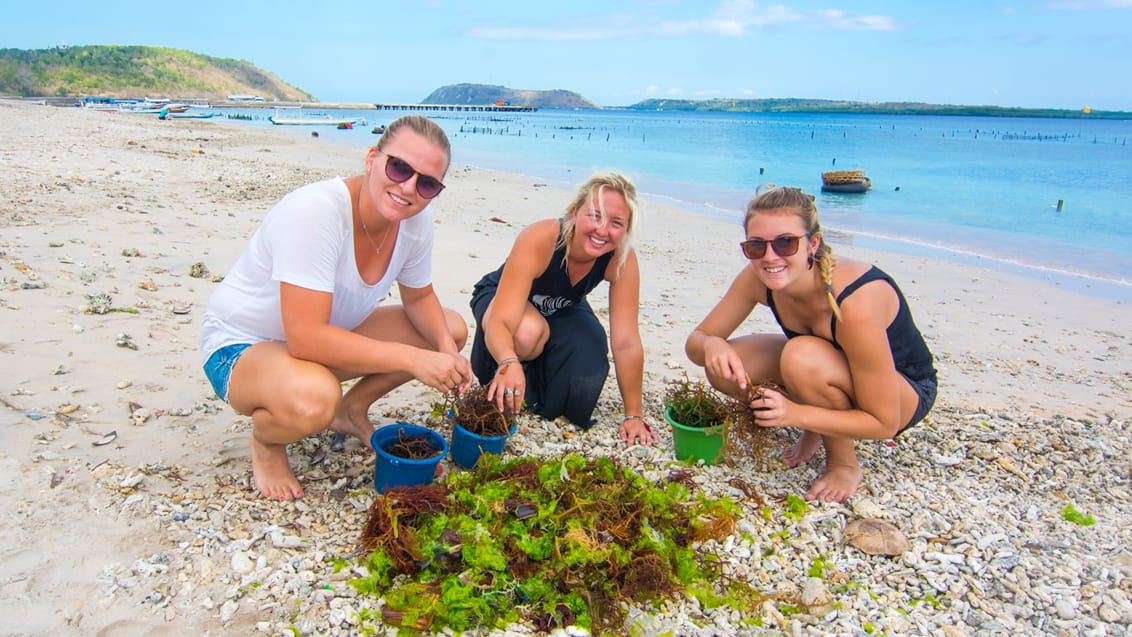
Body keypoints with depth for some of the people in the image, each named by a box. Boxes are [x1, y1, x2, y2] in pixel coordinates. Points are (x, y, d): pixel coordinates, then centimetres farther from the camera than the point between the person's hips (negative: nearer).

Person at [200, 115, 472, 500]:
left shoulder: (416, 223, -11)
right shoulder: (315, 212, -33)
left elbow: (419, 298, 5)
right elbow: (306, 339, -37)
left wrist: (446, 349, -17)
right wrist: (413, 359, -36)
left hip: (328, 335, 7)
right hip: (240, 346, -7)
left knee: (452, 329, -4)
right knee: (312, 397, -41)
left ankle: (352, 411, 13)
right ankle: (266, 440, -3)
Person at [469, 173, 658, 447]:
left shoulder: (622, 259, -28)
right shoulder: (539, 240, -39)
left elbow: (626, 342, -24)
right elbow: (499, 323, -44)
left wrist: (634, 415, -21)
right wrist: (509, 364, -66)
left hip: (562, 312, 4)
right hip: (501, 299, -3)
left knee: (588, 359, -26)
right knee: (527, 332, -38)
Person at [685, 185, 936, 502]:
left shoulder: (854, 302, -36)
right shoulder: (757, 278, -19)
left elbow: (884, 424, -28)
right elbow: (695, 341, -11)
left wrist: (796, 414, -40)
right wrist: (711, 345, -35)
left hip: (906, 392, -5)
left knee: (803, 356, -36)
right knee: (725, 366, -17)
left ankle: (845, 464, -9)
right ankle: (817, 430, 5)